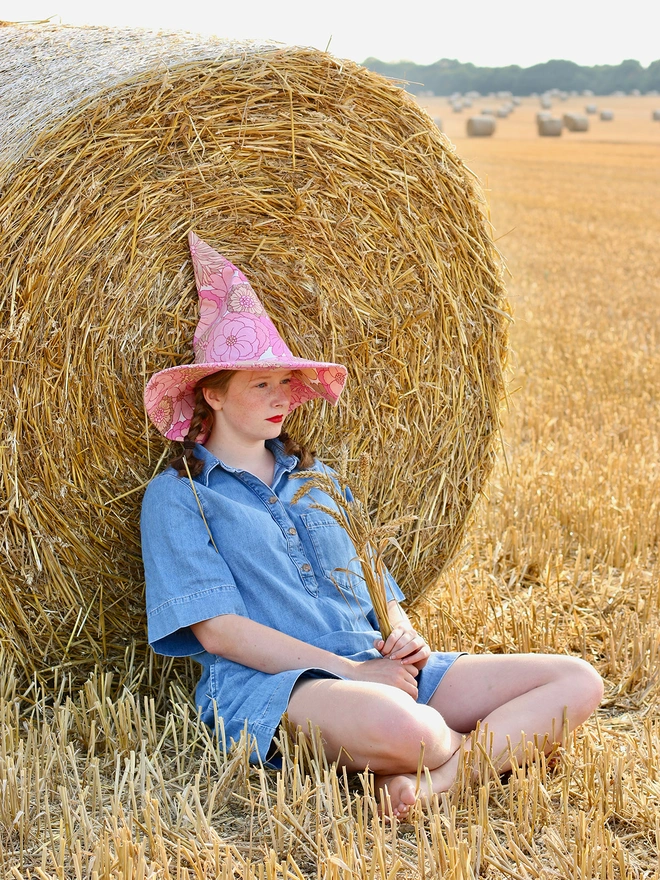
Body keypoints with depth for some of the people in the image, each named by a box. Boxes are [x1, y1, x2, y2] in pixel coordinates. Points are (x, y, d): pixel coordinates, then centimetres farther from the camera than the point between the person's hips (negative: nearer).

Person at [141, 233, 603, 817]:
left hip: (378, 668, 7)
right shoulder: (177, 494, 5)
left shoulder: (317, 479, 24)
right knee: (395, 726, -44)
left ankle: (434, 781, -28)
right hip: (266, 687, -7)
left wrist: (403, 636, -2)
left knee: (578, 682, -12)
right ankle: (480, 743, -12)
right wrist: (351, 669, -14)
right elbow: (217, 630, -7)